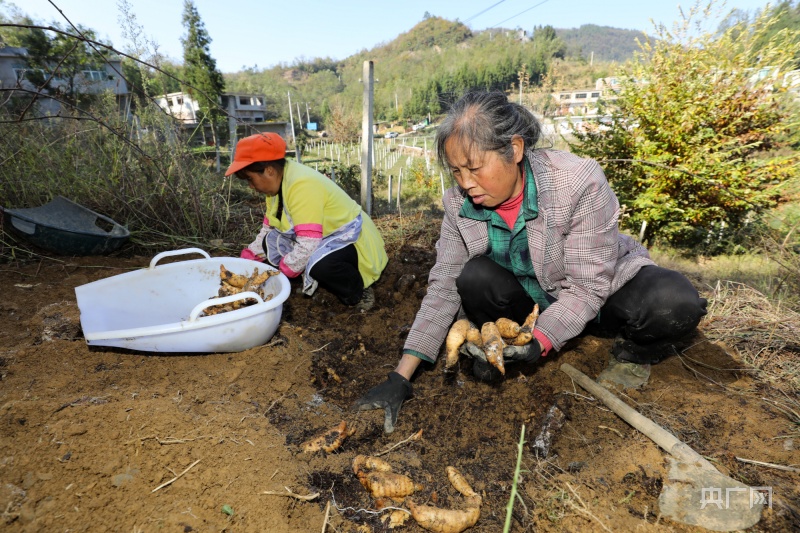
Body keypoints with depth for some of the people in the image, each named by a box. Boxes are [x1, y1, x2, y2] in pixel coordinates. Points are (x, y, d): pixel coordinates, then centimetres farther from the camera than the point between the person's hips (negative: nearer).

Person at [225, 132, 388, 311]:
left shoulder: (301, 185, -29)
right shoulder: (279, 182, 1)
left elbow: (308, 246, -32)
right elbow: (268, 229, 11)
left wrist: (278, 273, -18)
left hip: (353, 240, -10)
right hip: (325, 239, 10)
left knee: (319, 264, -38)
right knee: (271, 242, 2)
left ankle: (358, 293, -6)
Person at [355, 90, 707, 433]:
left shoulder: (580, 182, -30)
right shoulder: (459, 203, -17)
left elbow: (587, 288, -25)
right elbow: (443, 290, -17)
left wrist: (537, 343, -41)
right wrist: (400, 378, -21)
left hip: (600, 290, -2)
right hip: (531, 300, 2)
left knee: (676, 304, -31)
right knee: (475, 278, -28)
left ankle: (637, 347, 4)